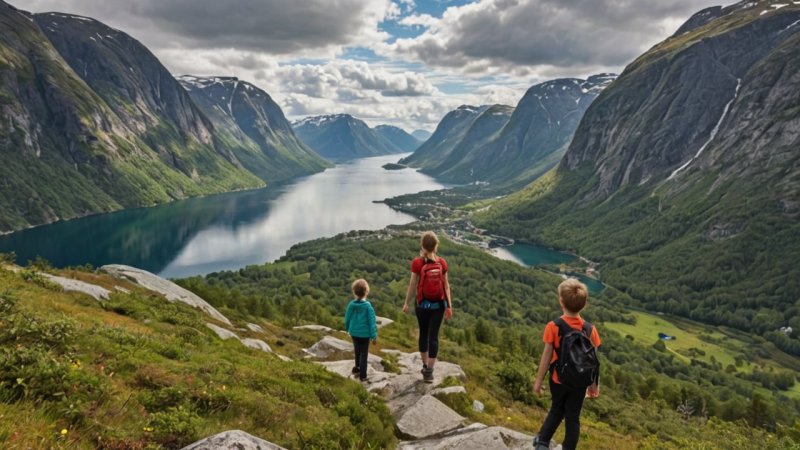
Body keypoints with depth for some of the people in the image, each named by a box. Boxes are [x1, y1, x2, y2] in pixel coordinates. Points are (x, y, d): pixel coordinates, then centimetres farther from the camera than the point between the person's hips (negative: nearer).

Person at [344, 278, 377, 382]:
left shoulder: (351, 304, -8)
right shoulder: (368, 306, -18)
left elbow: (347, 318, 3)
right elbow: (372, 322, -16)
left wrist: (348, 329, 22)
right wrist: (374, 336, -9)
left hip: (354, 332, 4)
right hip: (364, 334, -4)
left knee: (357, 351, 24)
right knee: (364, 354, 6)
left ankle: (357, 368, 42)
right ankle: (362, 375, 9)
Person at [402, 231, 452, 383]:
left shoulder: (417, 263, -12)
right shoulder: (442, 263, -6)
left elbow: (412, 285, -7)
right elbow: (446, 285, -2)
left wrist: (406, 303, 5)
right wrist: (449, 305, 4)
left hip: (422, 304, 0)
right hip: (438, 304, 0)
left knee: (423, 334, 17)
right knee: (434, 336, 5)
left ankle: (425, 366, 28)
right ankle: (429, 371, 5)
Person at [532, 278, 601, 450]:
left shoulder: (553, 327, -18)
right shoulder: (590, 329, -11)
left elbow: (547, 356, -13)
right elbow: (593, 359, -3)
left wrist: (538, 380, -2)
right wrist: (594, 384, 10)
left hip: (558, 380, 0)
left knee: (557, 411, 23)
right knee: (573, 417, 13)